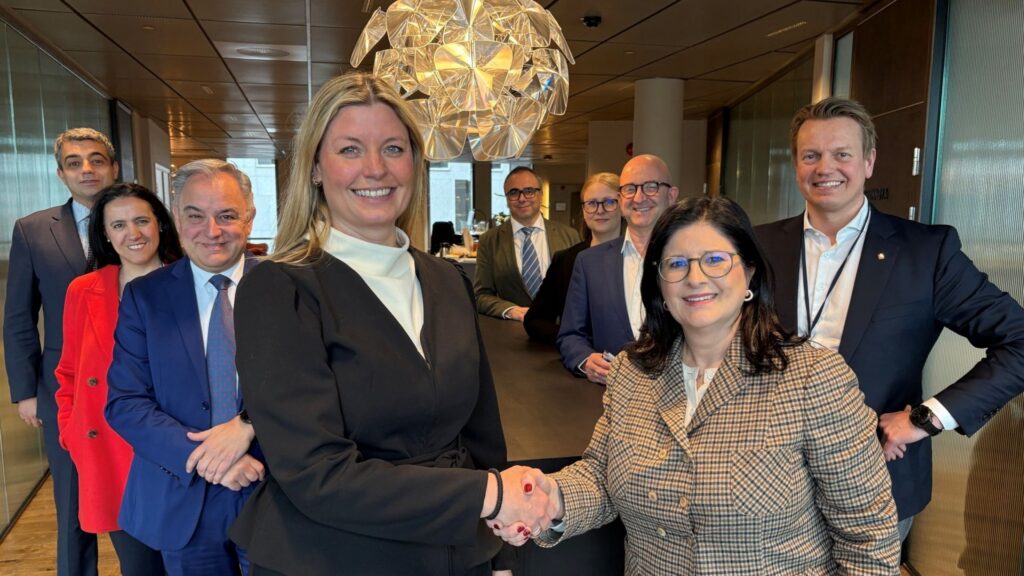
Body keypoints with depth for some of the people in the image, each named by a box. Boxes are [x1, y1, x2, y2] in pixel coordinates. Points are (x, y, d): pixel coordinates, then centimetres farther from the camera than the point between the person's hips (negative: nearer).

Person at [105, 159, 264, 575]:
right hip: (182, 504, 1)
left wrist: (248, 425, -24)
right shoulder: (143, 296, -1)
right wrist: (200, 456, -18)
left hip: (273, 494, 0)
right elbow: (124, 403, -5)